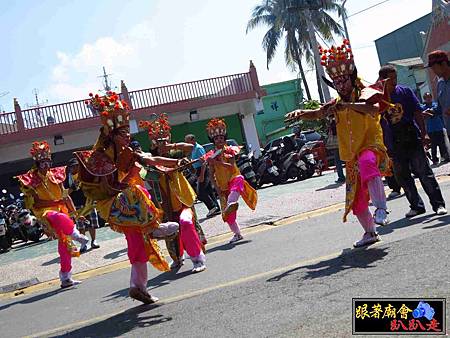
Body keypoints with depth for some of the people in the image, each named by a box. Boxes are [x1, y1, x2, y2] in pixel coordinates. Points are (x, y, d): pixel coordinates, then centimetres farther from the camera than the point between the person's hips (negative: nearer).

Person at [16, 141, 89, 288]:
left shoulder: (55, 175, 8)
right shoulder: (31, 179, -6)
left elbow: (65, 196, 15)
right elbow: (36, 203, -14)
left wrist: (75, 212, 9)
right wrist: (57, 202, -22)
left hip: (61, 210, 6)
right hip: (44, 212, -6)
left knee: (64, 246, 5)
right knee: (59, 218, -43)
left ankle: (66, 278, 17)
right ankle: (76, 235, -22)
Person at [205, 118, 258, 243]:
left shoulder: (229, 151, 2)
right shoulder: (211, 155, 6)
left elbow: (231, 167, -13)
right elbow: (211, 175, 4)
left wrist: (217, 162, -23)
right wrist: (217, 189, -6)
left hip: (234, 178, -3)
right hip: (222, 186, 3)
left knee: (237, 181, -42)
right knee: (227, 214, 0)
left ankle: (232, 203, -66)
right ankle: (237, 234, 15)